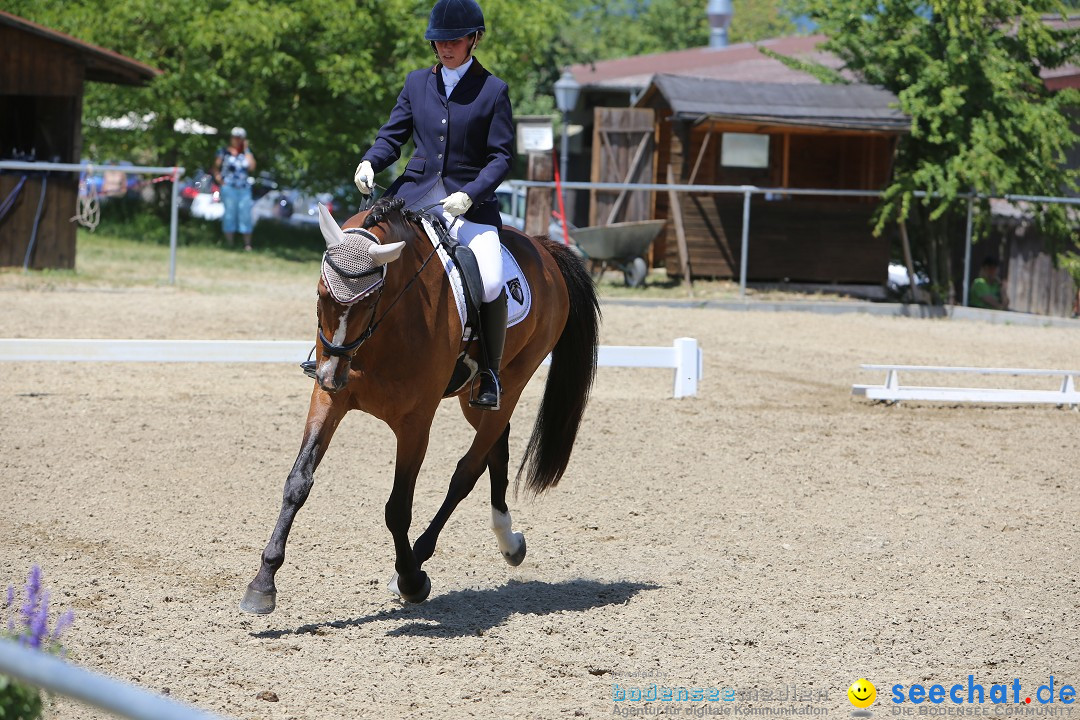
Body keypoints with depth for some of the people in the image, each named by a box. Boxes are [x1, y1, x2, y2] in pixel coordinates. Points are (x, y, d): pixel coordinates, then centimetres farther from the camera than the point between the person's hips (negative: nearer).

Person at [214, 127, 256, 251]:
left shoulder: (246, 152, 11)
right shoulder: (224, 152, 4)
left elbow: (252, 167, -3)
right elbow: (216, 167, 5)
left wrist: (246, 150, -1)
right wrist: (219, 178, -10)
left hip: (244, 188, 2)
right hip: (229, 188, -2)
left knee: (245, 215, -2)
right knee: (229, 214, -2)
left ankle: (247, 244, -1)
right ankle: (229, 244, 1)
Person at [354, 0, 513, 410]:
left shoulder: (493, 91, 1)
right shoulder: (417, 83, 12)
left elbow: (501, 157, -2)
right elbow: (393, 136, 11)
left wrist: (468, 194, -18)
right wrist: (369, 163, -11)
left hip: (471, 203, -3)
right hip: (414, 195, 4)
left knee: (490, 282, -24)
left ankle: (490, 373, -5)